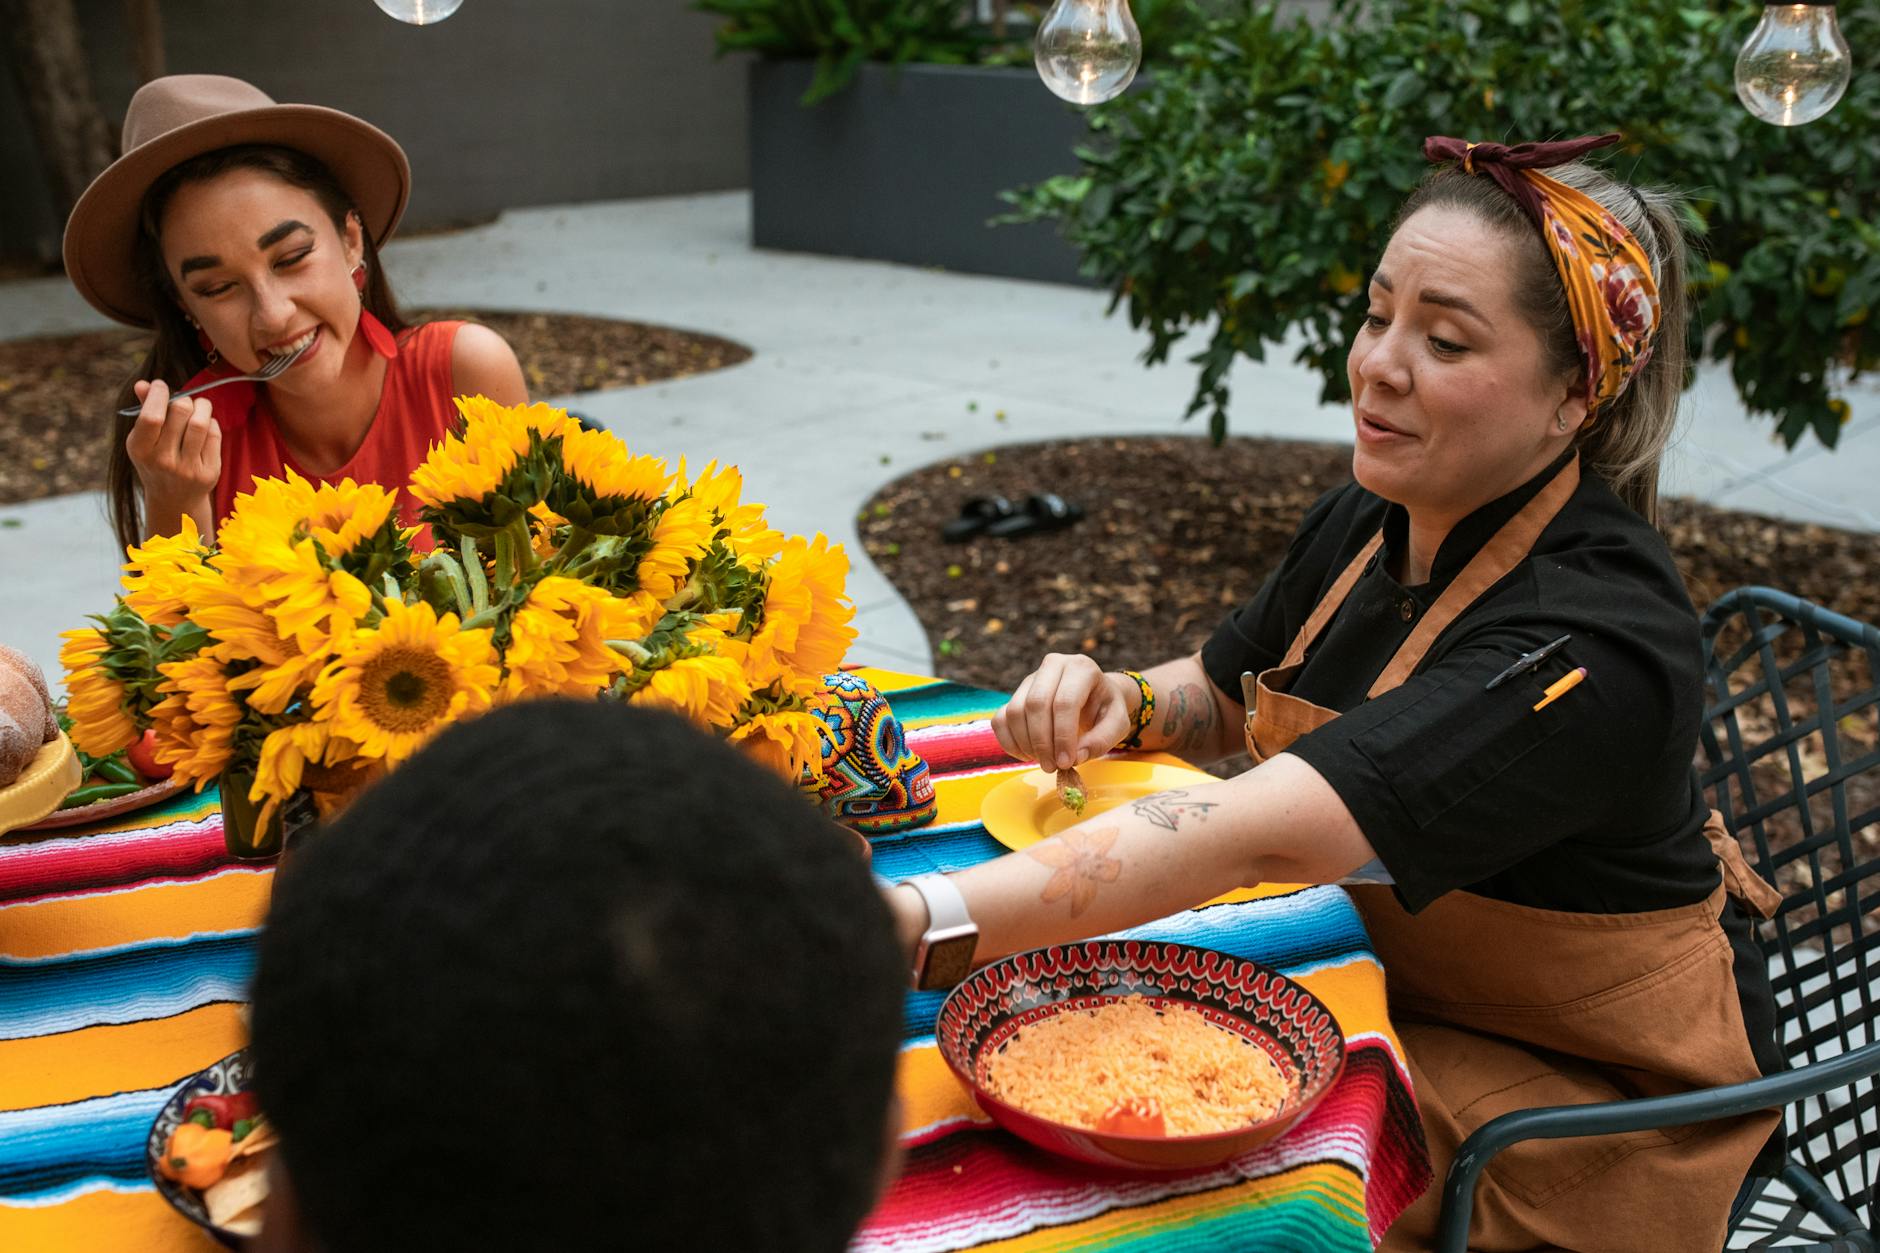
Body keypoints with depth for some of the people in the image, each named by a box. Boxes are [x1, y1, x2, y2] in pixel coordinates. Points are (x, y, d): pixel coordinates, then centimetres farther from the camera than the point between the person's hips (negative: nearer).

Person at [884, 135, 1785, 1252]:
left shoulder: (1591, 640, -33)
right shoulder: (1369, 522, -6)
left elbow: (1257, 836, -45)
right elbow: (1224, 697, 11)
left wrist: (917, 920, -53)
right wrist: (1122, 704, -13)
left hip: (1589, 1100, -6)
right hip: (1397, 987, 7)